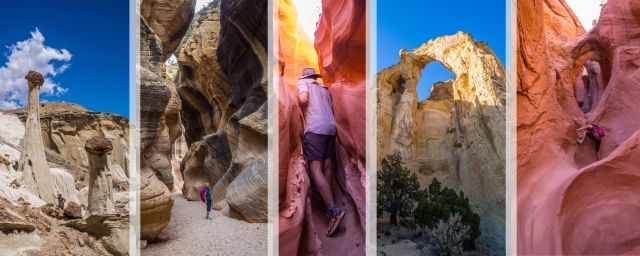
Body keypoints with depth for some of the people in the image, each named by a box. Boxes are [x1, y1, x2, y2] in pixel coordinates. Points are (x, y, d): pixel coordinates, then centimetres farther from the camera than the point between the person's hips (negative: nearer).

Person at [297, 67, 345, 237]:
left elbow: (303, 99, -9)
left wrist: (302, 112, 9)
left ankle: (334, 210, -25)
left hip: (315, 128, -7)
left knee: (315, 169, -13)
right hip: (331, 127, 7)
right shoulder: (324, 88, 28)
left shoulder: (302, 82, 11)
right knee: (327, 166, 11)